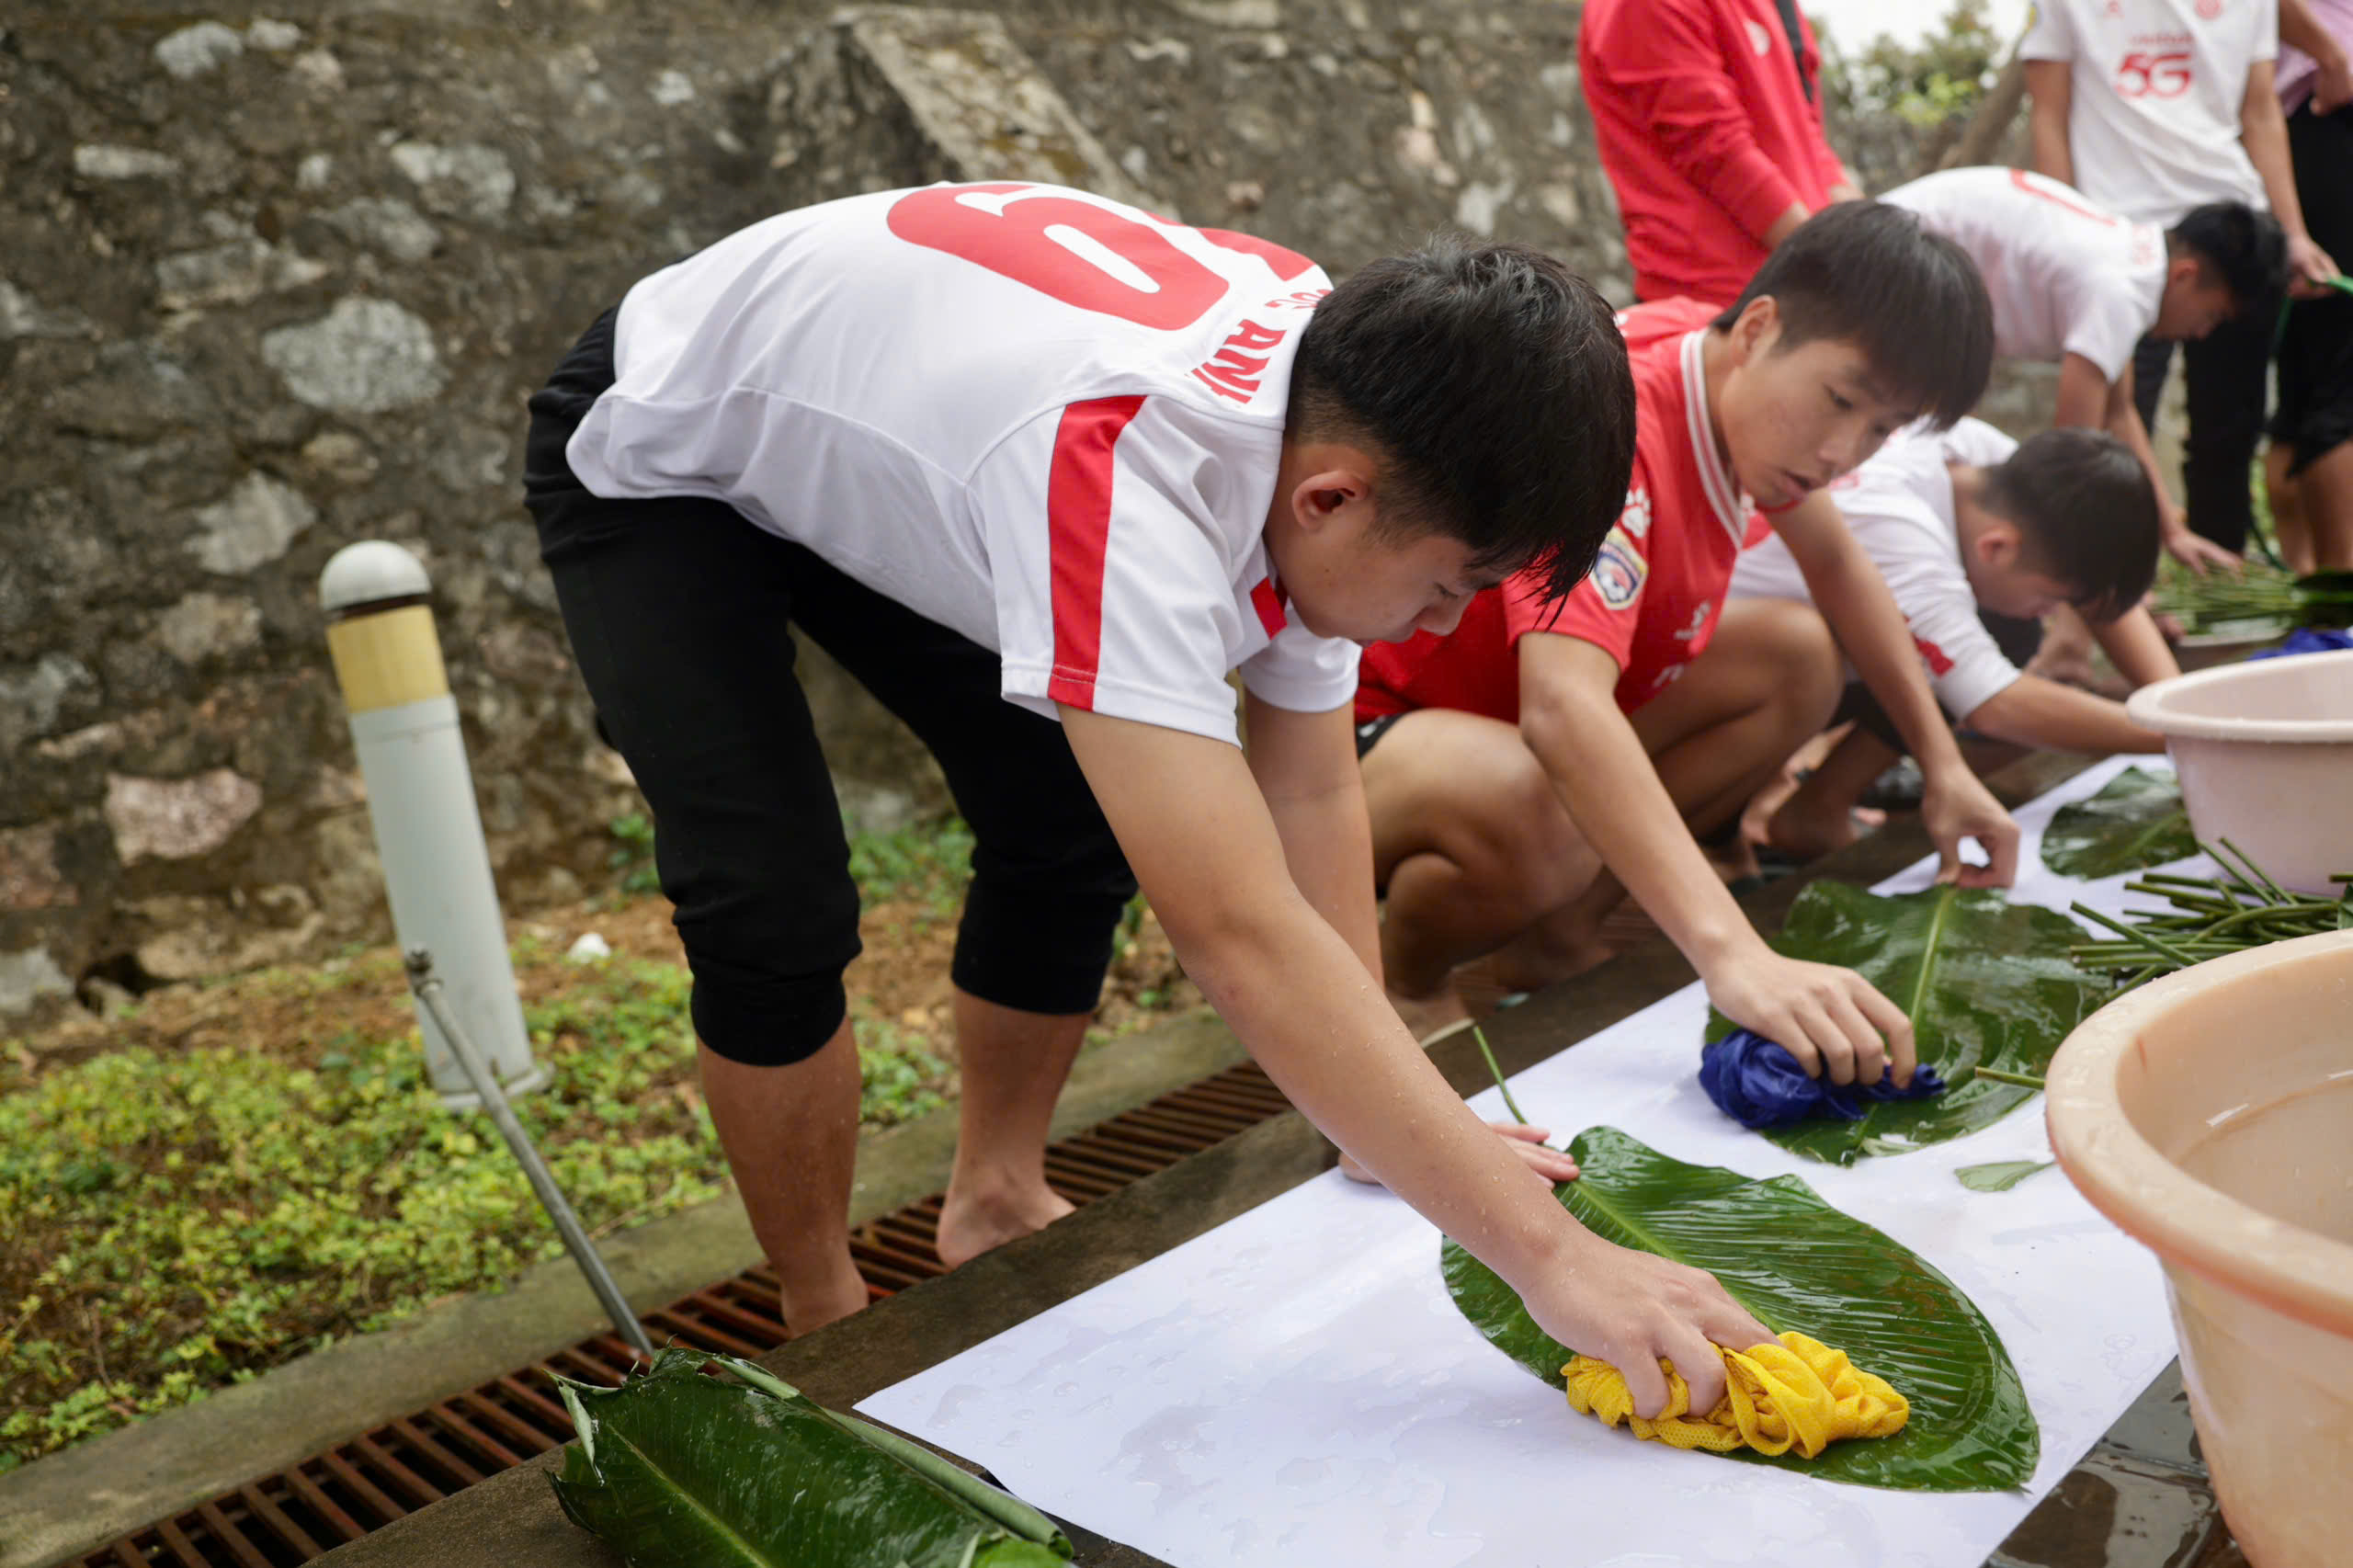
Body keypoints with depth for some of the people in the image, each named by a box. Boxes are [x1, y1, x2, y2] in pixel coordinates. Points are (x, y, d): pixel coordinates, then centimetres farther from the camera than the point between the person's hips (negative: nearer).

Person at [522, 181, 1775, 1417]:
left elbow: (1309, 792, -12)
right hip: (658, 462, -6)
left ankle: (996, 1203, 22)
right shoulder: (1125, 471, -45)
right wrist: (1544, 1252, -46)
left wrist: (1389, 1117, -16)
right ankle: (830, 1331, 7)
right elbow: (1240, 934, -50)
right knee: (776, 915, -19)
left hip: (856, 442, 7)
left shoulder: (1344, 397, -19)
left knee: (1073, 823, 0)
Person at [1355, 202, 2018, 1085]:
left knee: (1797, 660, 3)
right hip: (1364, 724, -9)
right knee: (1540, 818, -40)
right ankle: (1403, 982, -6)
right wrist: (1734, 958, -55)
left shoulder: (1740, 381, -3)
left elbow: (1835, 561, 16)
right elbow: (1562, 710, -47)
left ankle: (1556, 932, 1)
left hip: (1508, 698, 9)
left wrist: (1944, 765, 14)